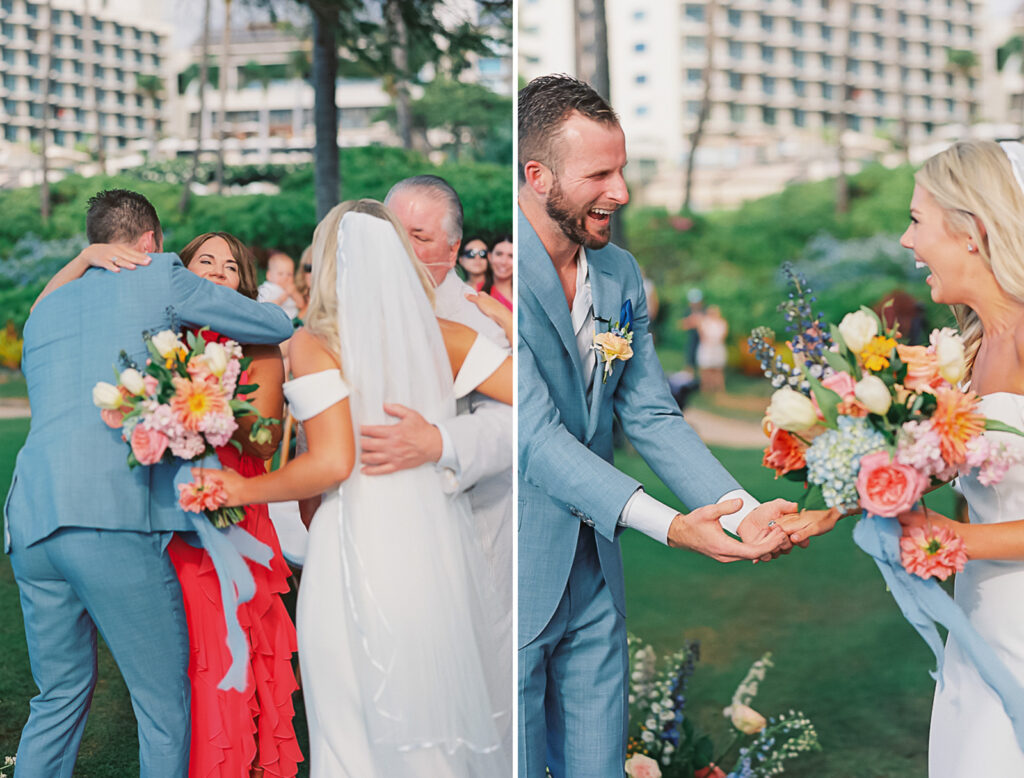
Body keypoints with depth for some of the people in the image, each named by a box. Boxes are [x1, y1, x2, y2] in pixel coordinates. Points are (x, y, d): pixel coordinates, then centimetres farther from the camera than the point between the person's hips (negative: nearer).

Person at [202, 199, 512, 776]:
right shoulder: (445, 337, 2)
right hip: (441, 547, 4)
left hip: (360, 558, -4)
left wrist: (245, 490, -4)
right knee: (440, 725, 18)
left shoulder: (314, 344, -8)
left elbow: (332, 463, -17)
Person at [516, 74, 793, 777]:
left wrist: (742, 508, -10)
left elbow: (652, 417, 6)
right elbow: (535, 435, -22)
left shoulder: (620, 273, 7)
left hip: (596, 576, 7)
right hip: (520, 586, -6)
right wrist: (668, 525, -31)